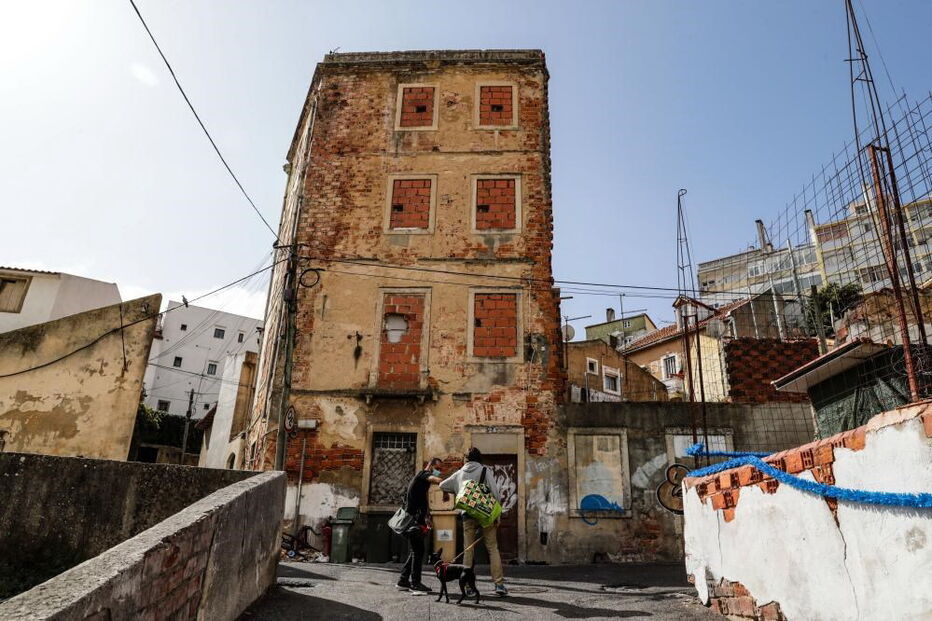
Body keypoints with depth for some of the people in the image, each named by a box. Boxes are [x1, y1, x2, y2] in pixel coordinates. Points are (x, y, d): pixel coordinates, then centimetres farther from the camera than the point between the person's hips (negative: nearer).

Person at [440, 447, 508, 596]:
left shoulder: (459, 473, 12)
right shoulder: (485, 470, 3)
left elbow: (442, 485, 20)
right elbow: (495, 492, -5)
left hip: (468, 516, 2)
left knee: (468, 550, 8)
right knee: (493, 548, 3)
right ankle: (499, 584, -2)